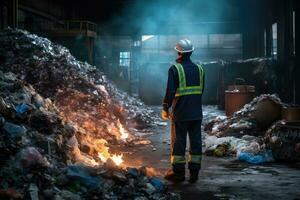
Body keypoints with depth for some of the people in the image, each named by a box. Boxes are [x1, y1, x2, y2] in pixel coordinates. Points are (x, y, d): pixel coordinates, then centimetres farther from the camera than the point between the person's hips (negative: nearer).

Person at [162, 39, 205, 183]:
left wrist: (165, 108, -3)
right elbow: (202, 90, 14)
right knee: (196, 141, 8)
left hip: (180, 113, -5)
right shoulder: (199, 69, 7)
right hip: (197, 113, 5)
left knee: (178, 141, 3)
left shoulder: (175, 69, -10)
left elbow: (170, 91, -13)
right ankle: (194, 173, 12)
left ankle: (178, 172, 8)